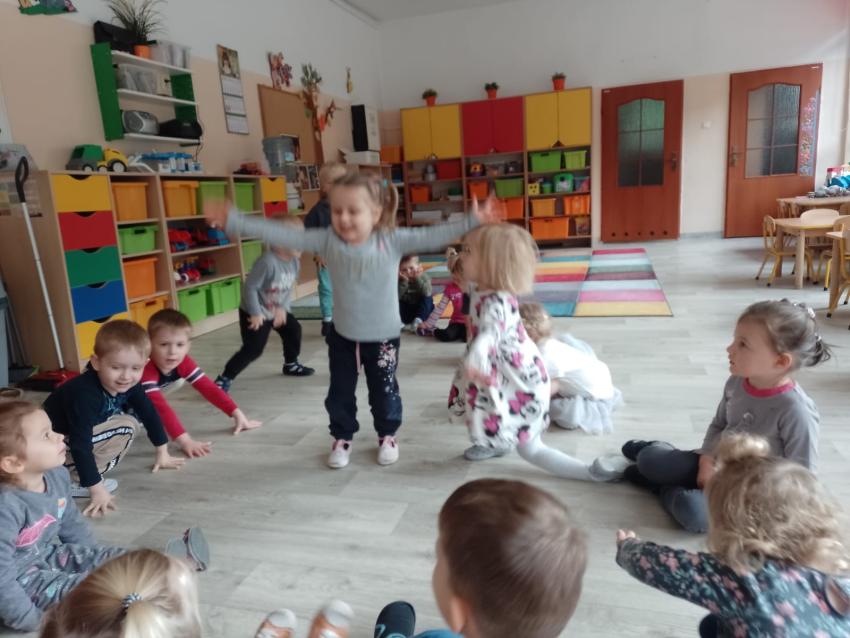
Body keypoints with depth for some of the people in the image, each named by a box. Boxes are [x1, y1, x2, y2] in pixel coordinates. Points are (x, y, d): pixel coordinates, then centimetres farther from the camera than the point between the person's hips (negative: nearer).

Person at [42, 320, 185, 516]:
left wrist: (163, 453, 9)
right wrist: (96, 489, -34)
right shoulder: (84, 394, -35)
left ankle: (88, 473, -2)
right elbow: (80, 444, -34)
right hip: (53, 445, -8)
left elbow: (149, 414, 2)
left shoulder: (130, 385, -13)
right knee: (126, 427, -22)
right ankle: (73, 481, -15)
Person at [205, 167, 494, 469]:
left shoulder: (393, 241, -18)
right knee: (340, 393, 15)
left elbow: (431, 237, -21)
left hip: (383, 337, -1)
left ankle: (387, 436, 40)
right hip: (342, 336, 2)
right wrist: (233, 221, -18)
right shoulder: (327, 241, -14)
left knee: (384, 392, 15)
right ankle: (342, 439, 38)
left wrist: (472, 222, -29)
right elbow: (284, 235, -15)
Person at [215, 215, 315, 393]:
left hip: (277, 310, 8)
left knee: (294, 330, 19)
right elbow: (249, 287, -29)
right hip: (256, 312, -8)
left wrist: (283, 307, -5)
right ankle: (224, 378, -1)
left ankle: (291, 365, 41)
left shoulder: (295, 261, -8)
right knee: (253, 349, -12)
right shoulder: (267, 262, -34)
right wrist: (255, 313, -24)